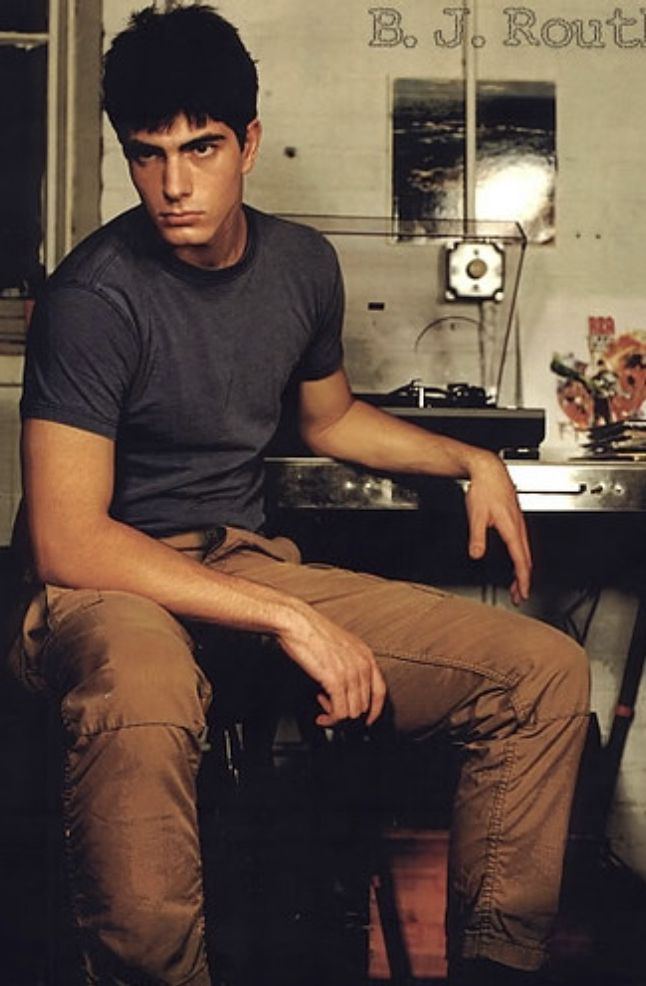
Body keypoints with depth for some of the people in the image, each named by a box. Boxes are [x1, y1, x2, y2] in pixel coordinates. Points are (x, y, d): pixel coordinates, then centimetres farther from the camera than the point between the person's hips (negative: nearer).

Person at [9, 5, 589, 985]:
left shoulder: (303, 262, 6)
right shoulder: (94, 296, -15)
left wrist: (471, 459, 14)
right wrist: (288, 620, -24)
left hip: (255, 565, 7)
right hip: (116, 587, -6)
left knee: (548, 670, -5)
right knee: (140, 700, -45)